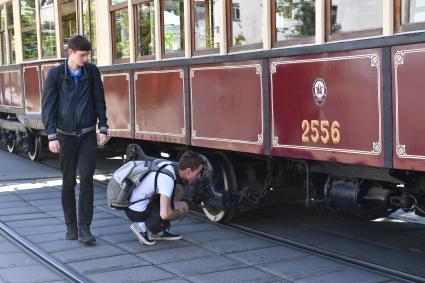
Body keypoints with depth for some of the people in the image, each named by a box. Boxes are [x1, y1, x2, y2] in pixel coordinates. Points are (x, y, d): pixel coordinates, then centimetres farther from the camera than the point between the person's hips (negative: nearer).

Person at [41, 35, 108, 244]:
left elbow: (99, 101, 7)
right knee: (68, 182, 6)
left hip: (88, 135, 1)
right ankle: (71, 226, 19)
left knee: (86, 180, -7)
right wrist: (52, 136, -8)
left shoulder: (92, 72, 0)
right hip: (66, 135, -1)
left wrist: (103, 128, 2)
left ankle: (84, 228, -3)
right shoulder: (56, 74, -5)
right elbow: (47, 106, -3)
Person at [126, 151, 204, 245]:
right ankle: (143, 226, -3)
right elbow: (164, 214, -35)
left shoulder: (168, 164, -2)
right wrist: (179, 213, -14)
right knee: (183, 207, -9)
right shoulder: (167, 180, -28)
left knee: (178, 189, 11)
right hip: (137, 212, -9)